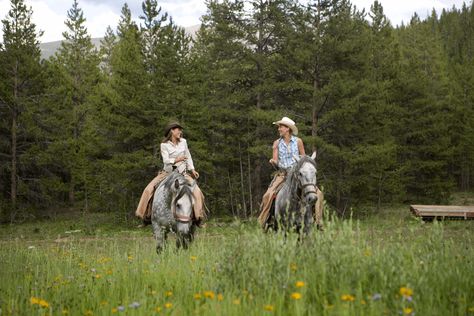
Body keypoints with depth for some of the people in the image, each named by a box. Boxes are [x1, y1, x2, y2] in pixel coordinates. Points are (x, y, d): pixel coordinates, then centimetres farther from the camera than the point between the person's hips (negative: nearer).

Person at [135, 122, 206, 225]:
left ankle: (198, 216, -8)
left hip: (182, 172, 2)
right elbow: (166, 160, -17)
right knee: (149, 189, -17)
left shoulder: (183, 142, 6)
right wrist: (176, 160, -34)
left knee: (196, 191, -19)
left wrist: (192, 169, 3)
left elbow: (188, 157, 13)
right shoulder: (164, 145, -6)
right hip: (167, 172, -2)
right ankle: (147, 216, -5)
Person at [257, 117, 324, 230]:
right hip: (282, 174, 0)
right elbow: (276, 162, 1)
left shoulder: (298, 141, 2)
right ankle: (264, 221, -10)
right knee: (268, 195, -23)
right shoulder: (277, 143, 4)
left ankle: (317, 220, -5)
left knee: (317, 193, -16)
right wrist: (273, 162, -21)